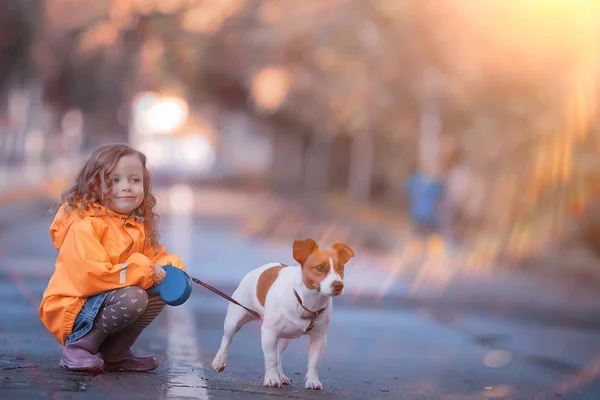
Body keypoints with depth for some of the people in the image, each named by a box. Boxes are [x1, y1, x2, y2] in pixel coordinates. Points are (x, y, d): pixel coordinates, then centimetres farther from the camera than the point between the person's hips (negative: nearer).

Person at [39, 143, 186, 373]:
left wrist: (170, 267, -11)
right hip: (72, 308, -9)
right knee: (132, 297, -30)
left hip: (105, 300, 9)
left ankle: (114, 354, 7)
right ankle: (79, 347, -13)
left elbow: (156, 256, 15)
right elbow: (90, 275, -29)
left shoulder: (138, 226, 8)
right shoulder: (84, 225, -20)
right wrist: (143, 272, -24)